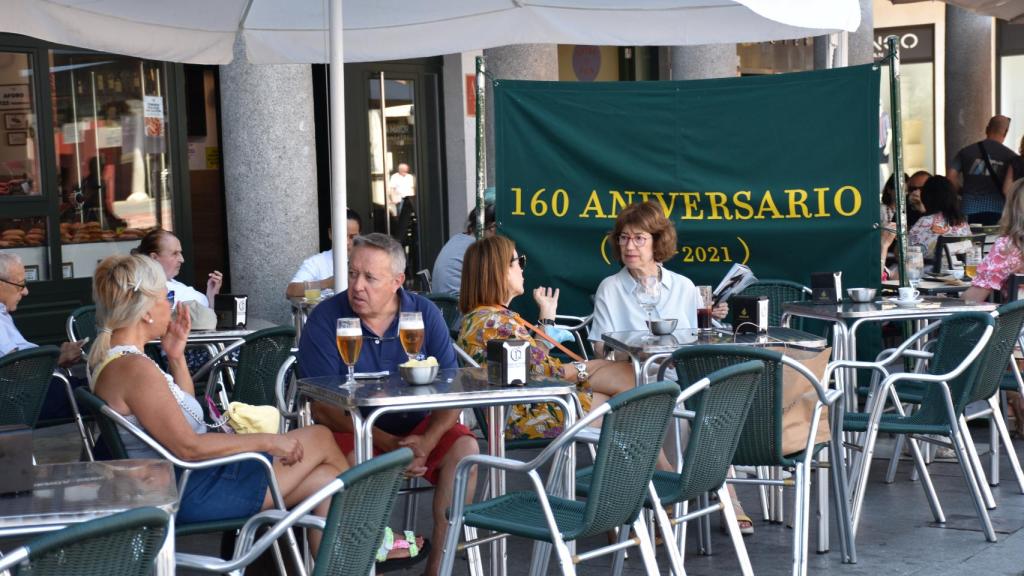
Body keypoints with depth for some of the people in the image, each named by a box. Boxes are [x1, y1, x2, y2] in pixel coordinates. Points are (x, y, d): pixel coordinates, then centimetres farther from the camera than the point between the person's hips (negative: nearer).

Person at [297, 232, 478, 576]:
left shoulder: (425, 314, -3)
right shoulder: (325, 319, -10)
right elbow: (323, 408, -13)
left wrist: (427, 441, -25)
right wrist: (387, 444, -23)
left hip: (419, 428, 3)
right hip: (352, 431, -3)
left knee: (464, 448, -22)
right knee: (356, 460, -34)